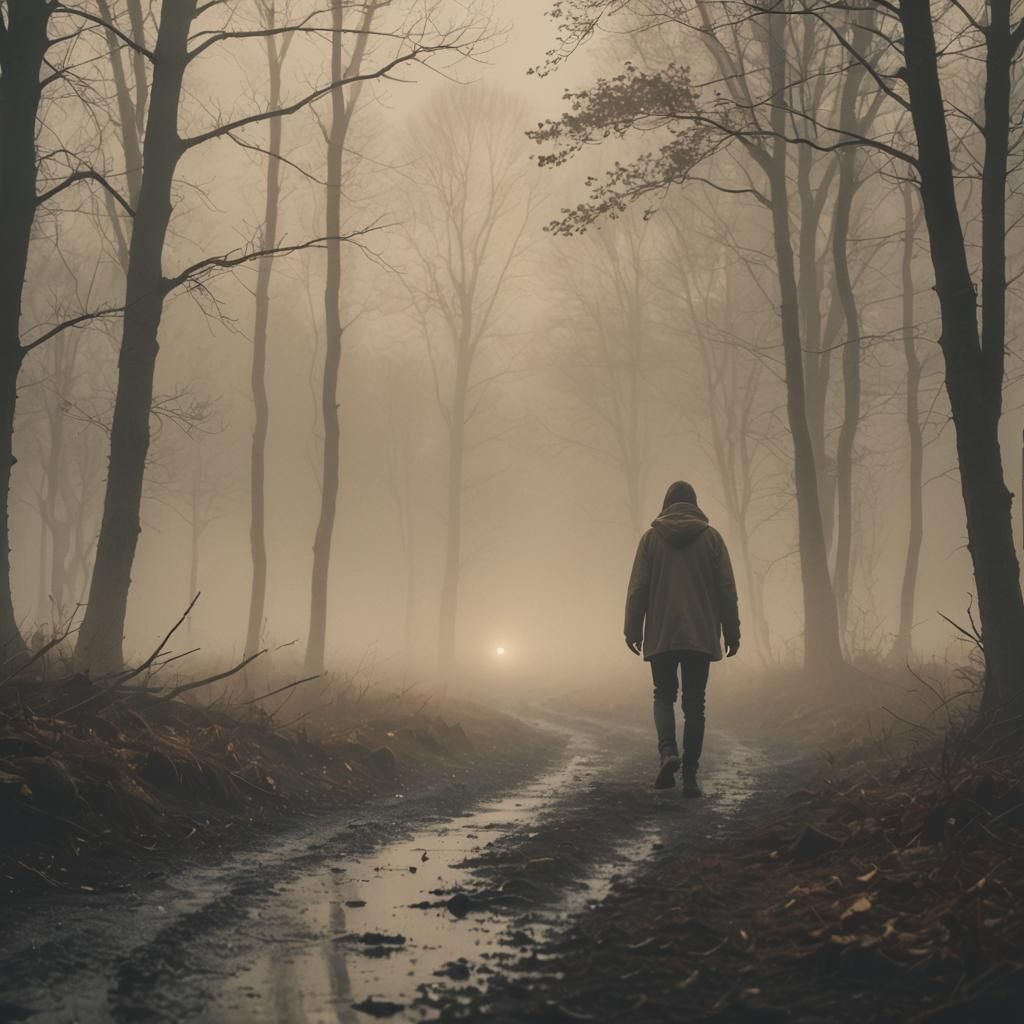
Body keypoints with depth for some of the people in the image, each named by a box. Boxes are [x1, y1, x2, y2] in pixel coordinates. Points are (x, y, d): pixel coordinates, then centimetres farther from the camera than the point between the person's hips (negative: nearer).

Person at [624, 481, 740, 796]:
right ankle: (690, 776, 0)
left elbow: (638, 587, -1)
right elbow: (727, 589, 2)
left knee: (664, 695, 14)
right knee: (694, 703, 4)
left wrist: (633, 629, 4)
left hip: (661, 636, 0)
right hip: (701, 636, 0)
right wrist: (732, 632, 7)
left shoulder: (651, 538, 2)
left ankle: (667, 749, -12)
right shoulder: (711, 537, 3)